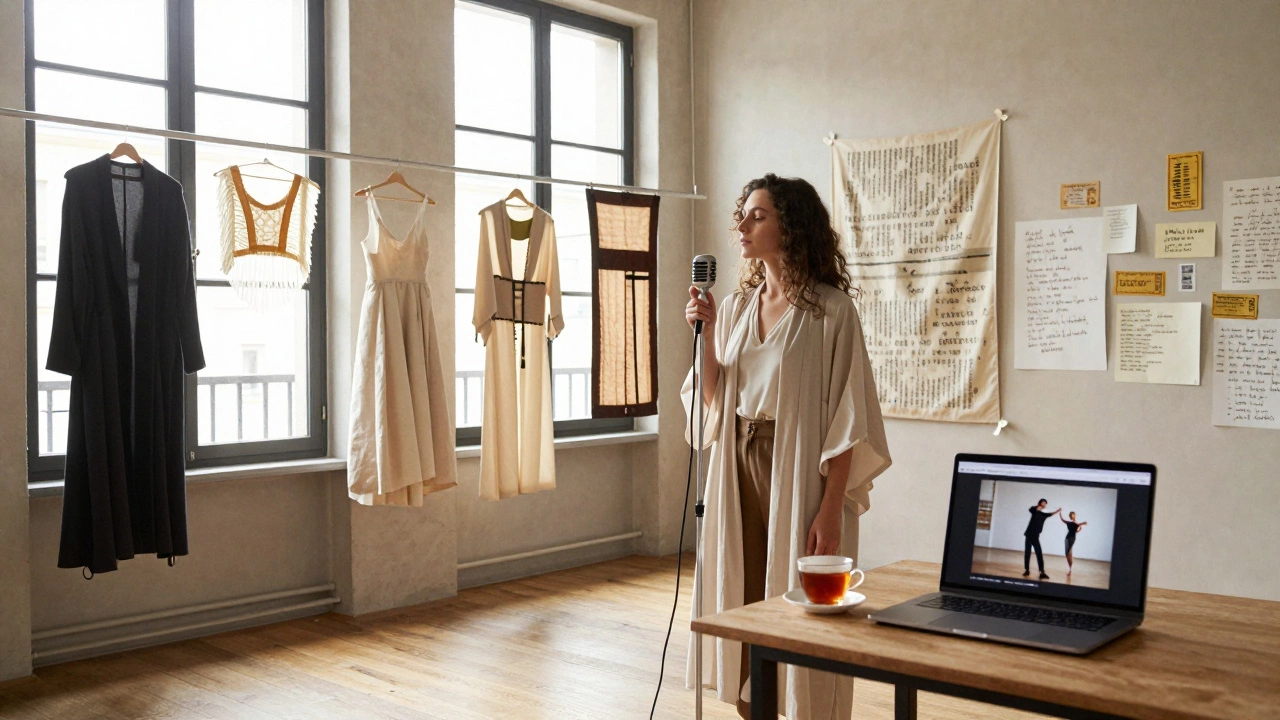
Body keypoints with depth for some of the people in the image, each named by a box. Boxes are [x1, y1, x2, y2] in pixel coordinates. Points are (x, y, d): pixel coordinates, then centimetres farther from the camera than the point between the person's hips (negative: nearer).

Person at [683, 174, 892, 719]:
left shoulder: (830, 309, -9)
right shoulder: (737, 305, 9)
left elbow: (845, 417, -12)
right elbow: (714, 399, 11)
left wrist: (830, 510, -16)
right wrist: (706, 333, -3)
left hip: (799, 473, -6)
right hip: (738, 469, 6)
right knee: (741, 602, 11)